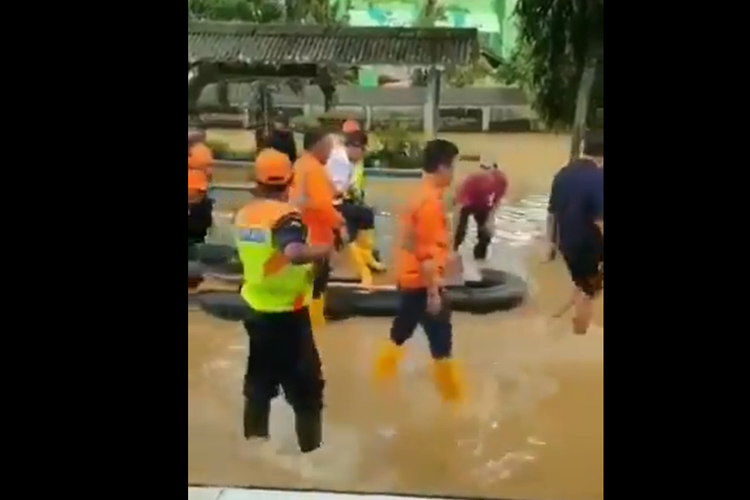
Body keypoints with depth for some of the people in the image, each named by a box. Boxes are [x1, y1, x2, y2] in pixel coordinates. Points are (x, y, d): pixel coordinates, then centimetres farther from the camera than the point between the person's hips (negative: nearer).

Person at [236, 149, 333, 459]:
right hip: (286, 315, -7)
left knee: (259, 380, 20)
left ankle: (255, 440, 32)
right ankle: (310, 447, 14)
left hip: (255, 310, 7)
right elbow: (294, 253, -37)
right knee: (306, 386, 6)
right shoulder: (286, 215, -19)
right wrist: (327, 249, -23)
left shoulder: (244, 215, 4)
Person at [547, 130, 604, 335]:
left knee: (582, 288, 25)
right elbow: (600, 221, -25)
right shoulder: (599, 178, -20)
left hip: (567, 243, 7)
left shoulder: (563, 173, 3)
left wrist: (552, 242, 17)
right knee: (587, 295, 7)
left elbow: (552, 212, 8)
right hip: (590, 247, -7)